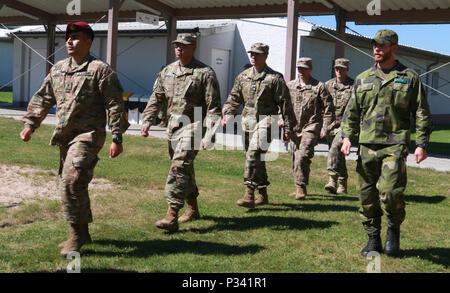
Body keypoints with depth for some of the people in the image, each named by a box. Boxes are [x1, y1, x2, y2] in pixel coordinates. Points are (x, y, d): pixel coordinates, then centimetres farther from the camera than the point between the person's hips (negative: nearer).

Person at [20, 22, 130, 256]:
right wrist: (30, 124, 9)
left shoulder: (100, 70, -6)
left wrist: (117, 138, -12)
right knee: (70, 184, 13)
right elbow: (42, 99, 20)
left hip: (88, 135, -8)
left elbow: (115, 105, -8)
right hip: (64, 136, 8)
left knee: (72, 180, -19)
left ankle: (76, 234, -7)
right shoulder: (57, 69, 14)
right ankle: (82, 233, 26)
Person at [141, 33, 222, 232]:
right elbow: (156, 99, 17)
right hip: (173, 126, 7)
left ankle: (172, 217, -18)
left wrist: (209, 136, -16)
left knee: (179, 167, -17)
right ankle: (193, 209, 33)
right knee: (184, 168, 16)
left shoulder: (205, 73, -8)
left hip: (193, 126, -7)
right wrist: (147, 121, 5)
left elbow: (213, 108, -9)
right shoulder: (167, 71, 11)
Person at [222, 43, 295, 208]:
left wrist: (287, 127, -4)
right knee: (256, 158, 12)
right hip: (248, 121, 6)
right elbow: (234, 99, 15)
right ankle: (263, 195, 24)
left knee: (254, 154, -20)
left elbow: (284, 103, -2)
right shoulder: (243, 77, 13)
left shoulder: (275, 78, -2)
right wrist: (226, 115, -1)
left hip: (266, 121, -6)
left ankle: (249, 194, -21)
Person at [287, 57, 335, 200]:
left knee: (302, 157, -18)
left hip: (311, 127, -5)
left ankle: (301, 187, -10)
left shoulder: (319, 87, 0)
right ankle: (299, 187, 22)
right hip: (293, 128, 5)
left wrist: (325, 129, -5)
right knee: (295, 159, 8)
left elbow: (328, 109, 0)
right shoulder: (290, 86, 11)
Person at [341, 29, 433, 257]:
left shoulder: (409, 78, 6)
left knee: (390, 192, -16)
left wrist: (422, 144, -2)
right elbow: (352, 111, 17)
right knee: (367, 195, 5)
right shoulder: (363, 79, 14)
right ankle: (373, 240, 19)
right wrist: (347, 136, 3)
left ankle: (394, 229, 12)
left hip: (395, 145, -4)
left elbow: (422, 114, 6)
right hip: (367, 145, 4)